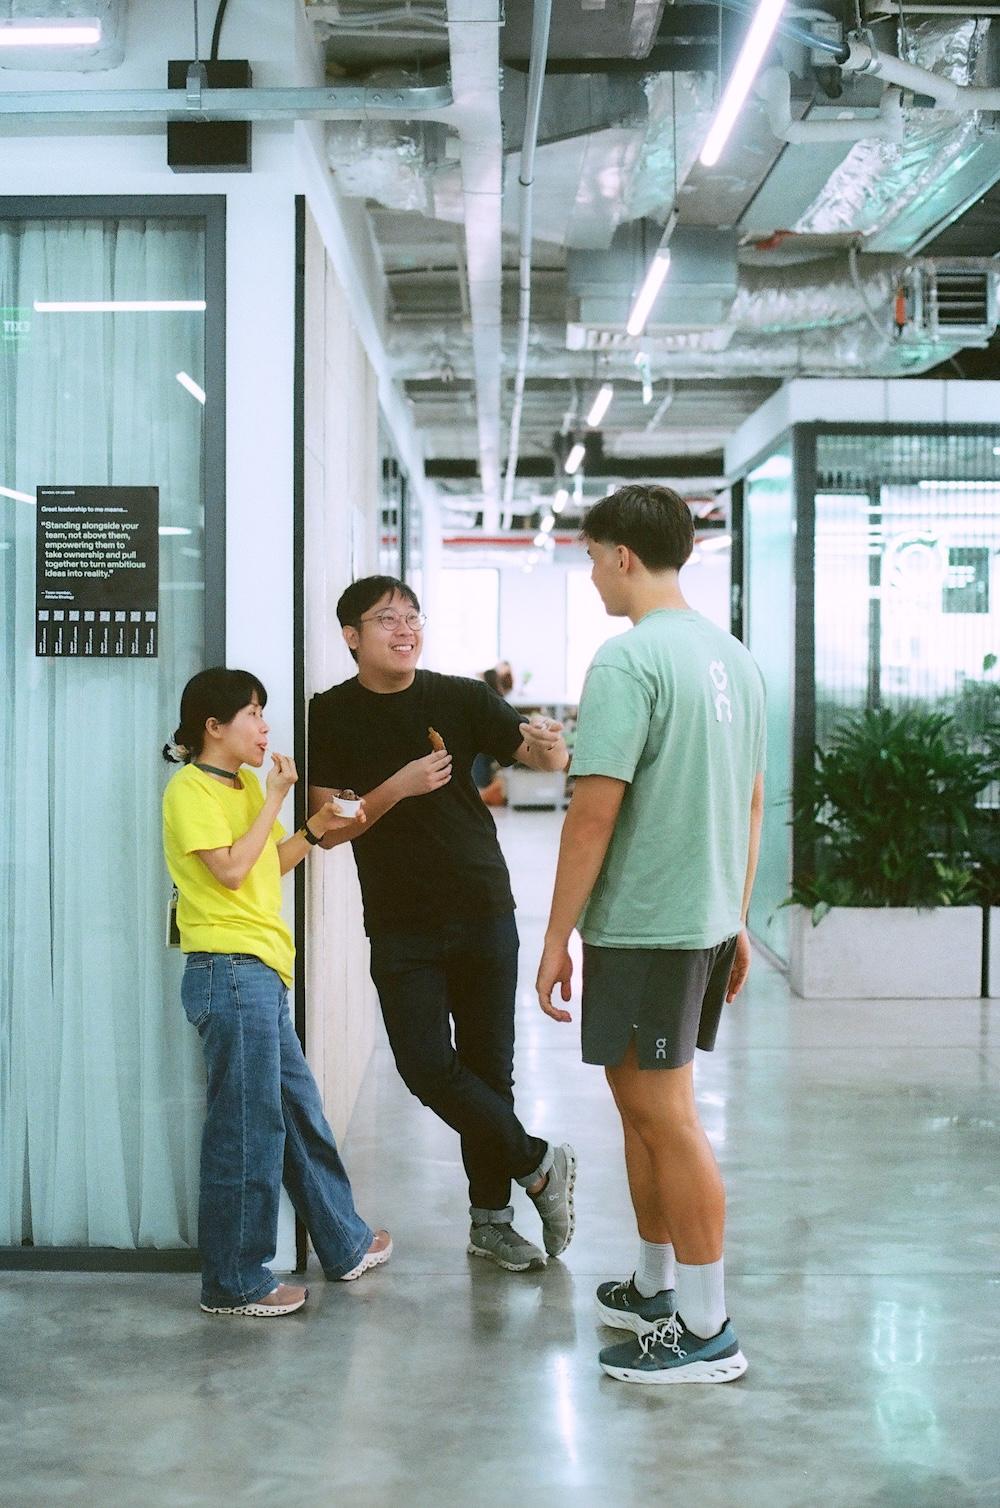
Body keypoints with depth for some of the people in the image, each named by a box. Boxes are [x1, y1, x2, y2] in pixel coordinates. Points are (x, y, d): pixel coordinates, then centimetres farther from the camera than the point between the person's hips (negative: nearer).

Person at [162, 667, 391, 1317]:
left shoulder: (246, 786, 18)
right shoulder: (191, 789, -9)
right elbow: (230, 870, -17)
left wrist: (316, 829, 8)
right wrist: (275, 799, -11)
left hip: (261, 972, 10)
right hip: (230, 970, -10)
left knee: (300, 1111, 18)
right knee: (248, 1125, -5)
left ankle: (345, 1244, 31)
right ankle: (235, 1281, 4)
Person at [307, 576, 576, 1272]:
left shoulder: (459, 697, 1)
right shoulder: (332, 715, -2)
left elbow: (534, 749, -7)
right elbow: (327, 827, -7)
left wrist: (549, 747, -31)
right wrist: (398, 787, -21)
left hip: (484, 910, 1)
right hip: (401, 927, -1)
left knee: (489, 1068, 6)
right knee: (427, 1065, -10)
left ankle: (490, 1218, 21)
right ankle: (538, 1163, 11)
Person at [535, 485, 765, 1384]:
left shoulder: (629, 659, -16)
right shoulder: (735, 658, 11)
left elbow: (595, 812, -19)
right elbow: (752, 803, 16)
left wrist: (556, 938, -12)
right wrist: (737, 920, 24)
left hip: (644, 923, -9)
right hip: (711, 919, 9)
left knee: (666, 1116, -1)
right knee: (643, 1097, 20)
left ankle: (706, 1331, 6)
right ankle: (656, 1289, 32)